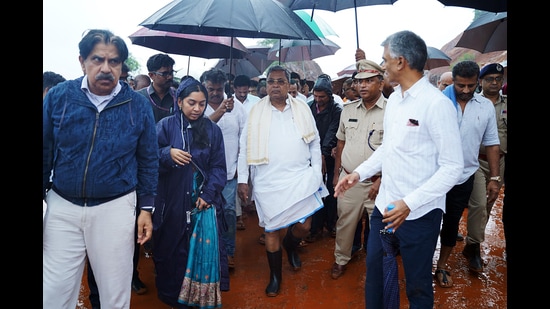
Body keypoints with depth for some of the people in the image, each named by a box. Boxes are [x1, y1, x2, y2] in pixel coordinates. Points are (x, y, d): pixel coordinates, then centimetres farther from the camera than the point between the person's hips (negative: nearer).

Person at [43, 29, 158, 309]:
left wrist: (146, 208, 1)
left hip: (116, 207, -1)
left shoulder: (138, 105, -4)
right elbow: (45, 152, 4)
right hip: (62, 206, 1)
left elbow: (148, 160, 2)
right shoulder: (58, 96, -3)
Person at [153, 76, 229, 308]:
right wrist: (168, 154, -25)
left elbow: (218, 167, 2)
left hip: (204, 201, 1)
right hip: (173, 202, -1)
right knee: (172, 249, 8)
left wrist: (208, 194, -10)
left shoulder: (212, 129, 5)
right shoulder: (166, 125, 1)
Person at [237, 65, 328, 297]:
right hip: (268, 182, -1)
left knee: (304, 226, 5)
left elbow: (315, 143, 8)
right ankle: (275, 276, 28)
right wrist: (243, 179, -1)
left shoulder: (302, 108, 3)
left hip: (301, 178, 1)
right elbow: (245, 147, 1)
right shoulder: (256, 111, -1)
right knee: (271, 231, 8)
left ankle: (290, 246, 41)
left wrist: (316, 172, 4)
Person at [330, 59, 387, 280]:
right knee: (345, 223, 15)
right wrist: (336, 173, 14)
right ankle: (341, 259, 35)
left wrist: (382, 180, -13)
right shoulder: (348, 110, 6)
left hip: (378, 183, -4)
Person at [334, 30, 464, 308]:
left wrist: (410, 203, -26)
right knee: (374, 269, 21)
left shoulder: (437, 104, -18)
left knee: (418, 285, 13)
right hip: (385, 204, 7)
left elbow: (453, 167, -19)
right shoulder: (394, 98, 7)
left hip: (419, 213, -7)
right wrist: (359, 173, 6)